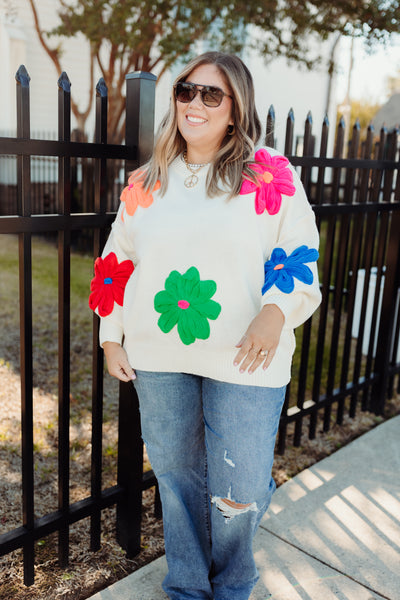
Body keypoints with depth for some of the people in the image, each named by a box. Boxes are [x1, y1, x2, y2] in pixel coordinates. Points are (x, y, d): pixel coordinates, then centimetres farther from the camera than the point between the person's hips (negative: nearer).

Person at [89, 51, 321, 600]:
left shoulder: (271, 174, -2)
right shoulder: (146, 182, 8)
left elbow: (302, 252, -1)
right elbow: (117, 261, 13)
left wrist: (277, 311, -18)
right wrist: (111, 337, 9)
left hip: (245, 360, -3)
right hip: (158, 359, 3)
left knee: (241, 491, 4)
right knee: (176, 477, 16)